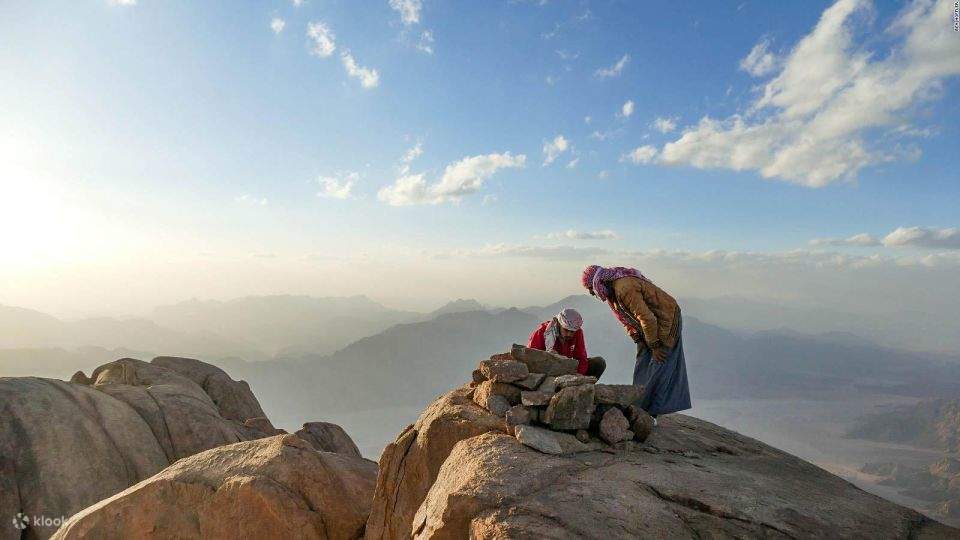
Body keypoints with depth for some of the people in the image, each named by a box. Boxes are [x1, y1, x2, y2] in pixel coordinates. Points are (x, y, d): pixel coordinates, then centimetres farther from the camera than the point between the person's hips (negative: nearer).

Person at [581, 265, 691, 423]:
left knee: (658, 368, -7)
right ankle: (642, 409, 15)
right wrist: (639, 341, 2)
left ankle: (650, 414, -1)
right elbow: (626, 318, 10)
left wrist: (654, 346, -19)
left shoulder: (624, 288, -29)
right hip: (650, 324, 10)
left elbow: (646, 317, -28)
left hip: (666, 322, -10)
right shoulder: (612, 289, 2)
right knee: (643, 367, 9)